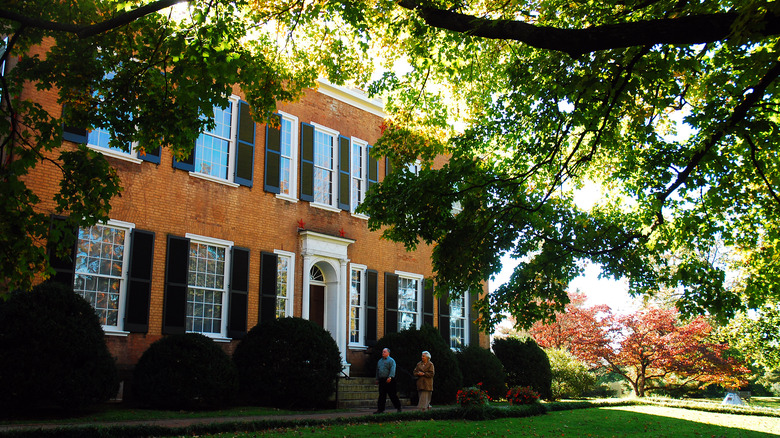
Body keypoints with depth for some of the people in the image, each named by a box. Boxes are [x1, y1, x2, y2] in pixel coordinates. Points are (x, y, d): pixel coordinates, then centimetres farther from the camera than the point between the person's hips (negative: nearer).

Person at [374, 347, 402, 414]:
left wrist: (390, 377, -27)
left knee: (392, 395, -3)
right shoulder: (380, 361, 19)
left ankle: (398, 408, 8)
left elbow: (392, 370, -15)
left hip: (389, 380, -6)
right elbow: (377, 370, 25)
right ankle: (380, 409, 6)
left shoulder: (391, 360, -3)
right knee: (381, 395, 4)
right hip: (381, 380, 6)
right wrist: (377, 379, 20)